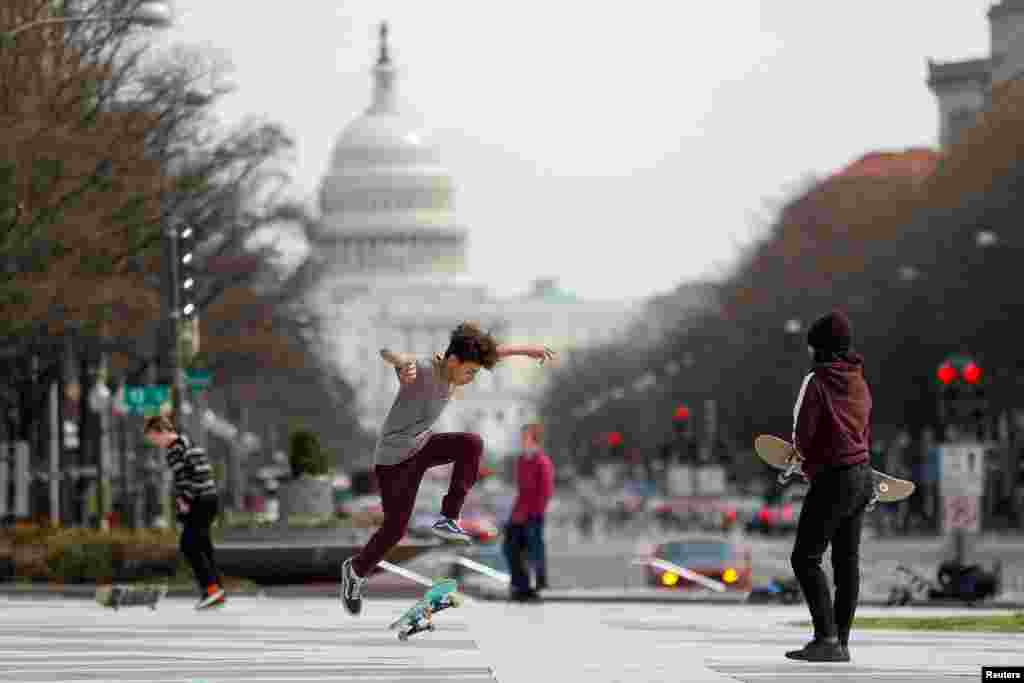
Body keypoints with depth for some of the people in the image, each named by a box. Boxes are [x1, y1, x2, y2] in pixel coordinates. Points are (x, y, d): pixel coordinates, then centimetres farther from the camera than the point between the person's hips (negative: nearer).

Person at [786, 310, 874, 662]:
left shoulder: (817, 382, -13)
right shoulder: (859, 383, 11)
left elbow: (802, 434, -12)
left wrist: (807, 458, 10)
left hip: (833, 476, -8)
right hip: (863, 474, 8)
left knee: (805, 558, -4)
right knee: (847, 560, 9)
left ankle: (826, 638, -14)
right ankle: (841, 642, 11)